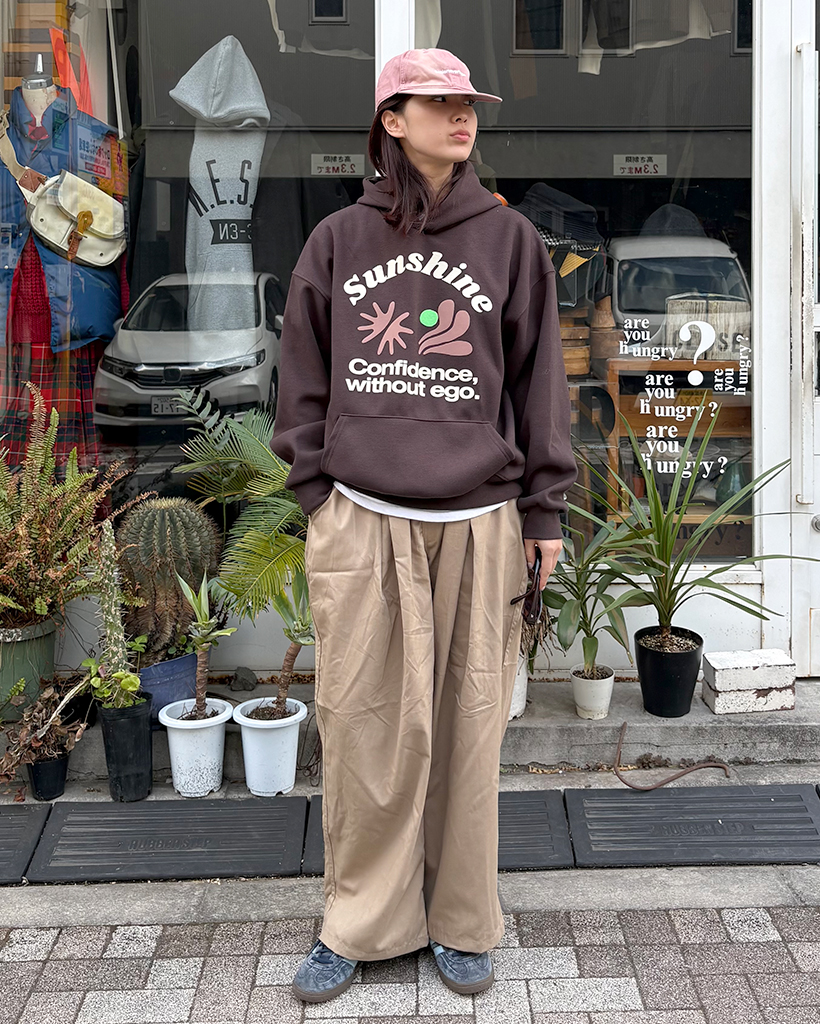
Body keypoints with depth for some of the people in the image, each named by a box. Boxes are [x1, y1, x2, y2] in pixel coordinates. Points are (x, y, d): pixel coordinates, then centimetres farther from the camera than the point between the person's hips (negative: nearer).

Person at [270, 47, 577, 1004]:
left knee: (467, 725, 6)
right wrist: (314, 490, 6)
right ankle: (359, 921, 19)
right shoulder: (338, 241, 9)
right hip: (361, 520, 0)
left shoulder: (509, 239, 8)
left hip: (478, 521, 0)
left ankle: (461, 922, 22)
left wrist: (544, 509, 5)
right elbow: (303, 378, 12)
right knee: (365, 723, 2)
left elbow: (539, 378, 8)